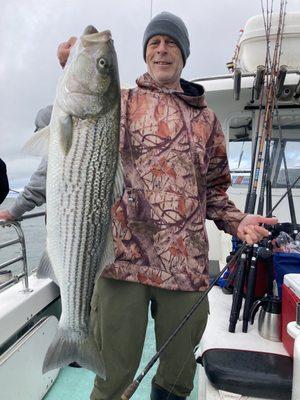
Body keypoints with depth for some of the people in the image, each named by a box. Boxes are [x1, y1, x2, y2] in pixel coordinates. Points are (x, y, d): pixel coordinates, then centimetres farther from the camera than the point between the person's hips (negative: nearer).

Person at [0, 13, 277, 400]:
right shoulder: (121, 102, 9)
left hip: (187, 263, 3)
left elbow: (214, 187, 19)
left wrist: (236, 221, 3)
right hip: (125, 256, -2)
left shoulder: (206, 118, 17)